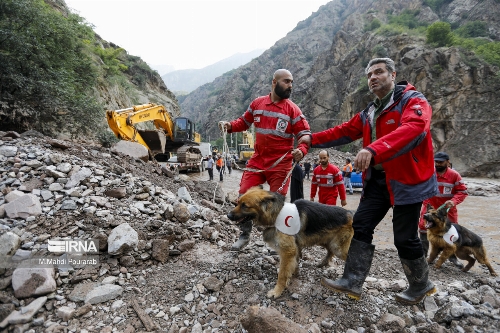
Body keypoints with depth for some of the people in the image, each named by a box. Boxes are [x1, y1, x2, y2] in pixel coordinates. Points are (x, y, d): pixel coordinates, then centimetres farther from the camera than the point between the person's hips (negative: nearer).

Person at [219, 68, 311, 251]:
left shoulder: (292, 109, -4)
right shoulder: (257, 103, 4)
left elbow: (305, 134, -8)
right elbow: (244, 121, 18)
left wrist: (302, 150, -29)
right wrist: (230, 125, -1)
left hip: (280, 164, -3)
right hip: (257, 160, 3)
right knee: (244, 195, 1)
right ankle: (245, 235, 21)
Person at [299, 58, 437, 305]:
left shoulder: (413, 101, -10)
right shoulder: (369, 113, 15)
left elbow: (412, 129, -31)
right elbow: (344, 131, 19)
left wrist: (373, 150, -45)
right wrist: (313, 139, 9)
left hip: (407, 181, -7)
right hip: (376, 180, 7)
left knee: (405, 237, 3)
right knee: (361, 227, 3)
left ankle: (421, 286, 29)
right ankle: (352, 281, 12)